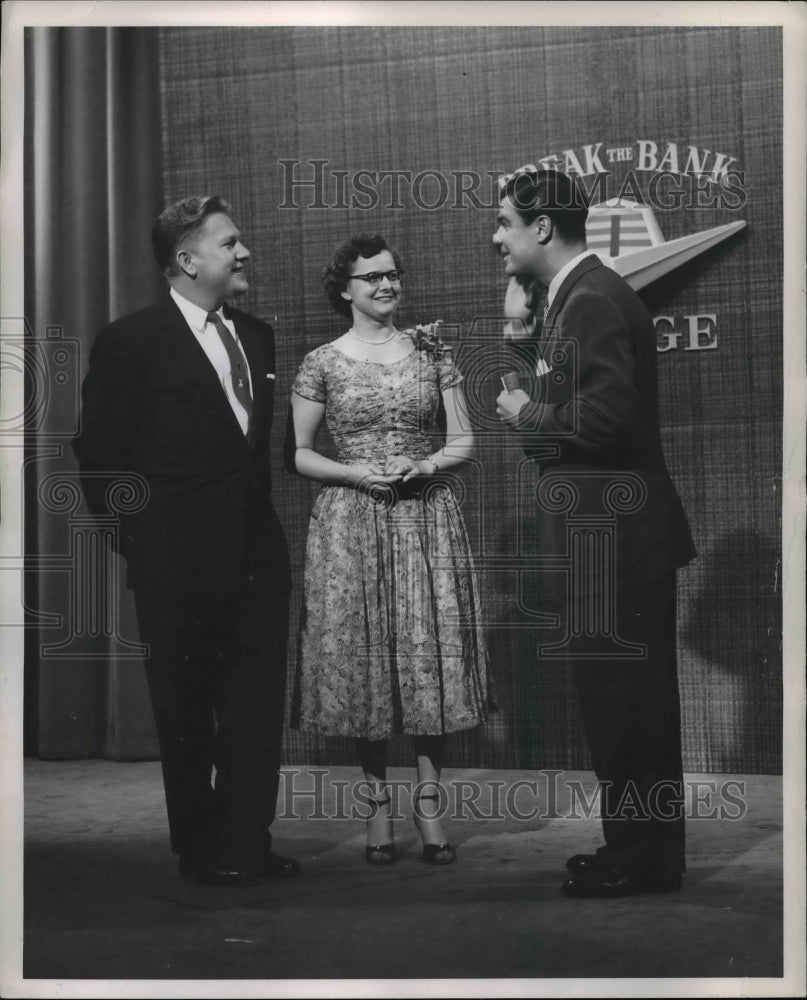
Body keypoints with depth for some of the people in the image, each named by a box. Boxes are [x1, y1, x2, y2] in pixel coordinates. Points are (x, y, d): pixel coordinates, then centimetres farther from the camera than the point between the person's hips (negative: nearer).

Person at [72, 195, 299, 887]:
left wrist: (264, 522, 10)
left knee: (258, 706, 6)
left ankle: (248, 844, 17)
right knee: (187, 713, 8)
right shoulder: (132, 342, -8)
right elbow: (100, 457, -6)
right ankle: (201, 850, 21)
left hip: (257, 558, 5)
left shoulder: (256, 336, 11)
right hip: (181, 565, -5)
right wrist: (137, 540, -7)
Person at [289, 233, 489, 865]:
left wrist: (426, 466, -11)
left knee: (431, 655, -1)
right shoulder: (323, 363, 2)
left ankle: (430, 804, 8)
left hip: (428, 518, 1)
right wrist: (357, 473, -11)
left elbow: (464, 441, 9)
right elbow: (297, 454, 4)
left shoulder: (430, 351, 7)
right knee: (363, 656, 0)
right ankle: (379, 807, 10)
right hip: (351, 522, -1)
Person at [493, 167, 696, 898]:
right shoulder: (576, 295, 15)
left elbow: (605, 413, -26)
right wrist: (523, 337, 7)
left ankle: (640, 859, 10)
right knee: (634, 701, 17)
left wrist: (528, 415, -11)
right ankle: (643, 850, 28)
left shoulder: (593, 299, -17)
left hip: (612, 537, -11)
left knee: (624, 702, -1)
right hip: (613, 534, 11)